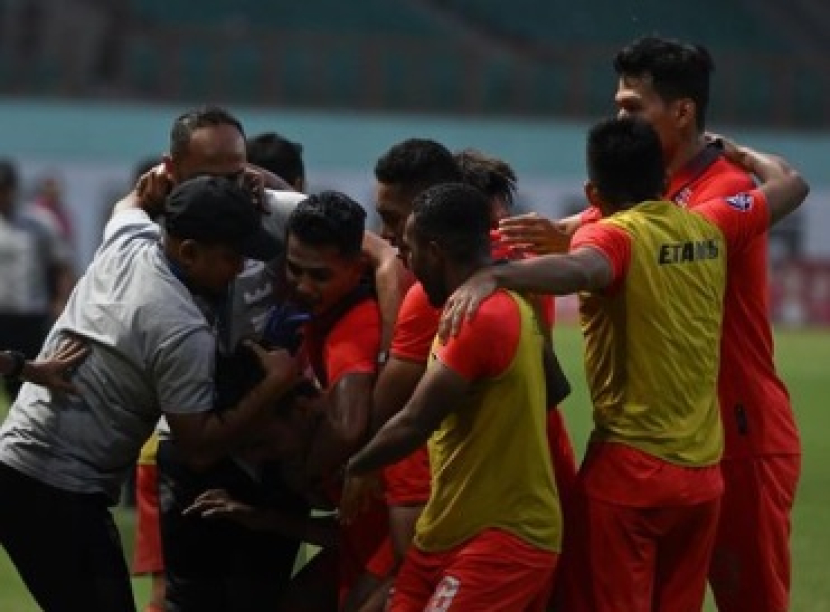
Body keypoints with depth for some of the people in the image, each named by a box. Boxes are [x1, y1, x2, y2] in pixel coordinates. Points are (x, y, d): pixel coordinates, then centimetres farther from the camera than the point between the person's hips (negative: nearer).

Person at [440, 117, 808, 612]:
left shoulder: (614, 235, -12)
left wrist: (491, 277, -48)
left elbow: (582, 269, -37)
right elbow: (790, 184, 21)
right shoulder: (709, 228, 5)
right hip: (702, 473, 6)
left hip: (630, 472, -6)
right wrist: (738, 153, 39)